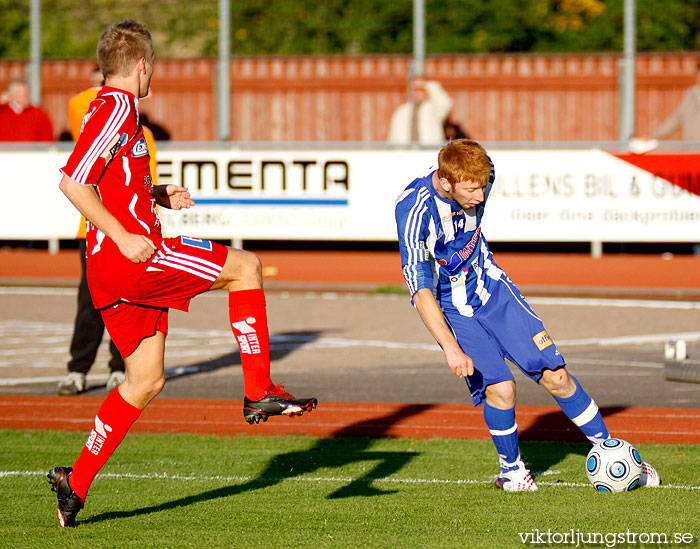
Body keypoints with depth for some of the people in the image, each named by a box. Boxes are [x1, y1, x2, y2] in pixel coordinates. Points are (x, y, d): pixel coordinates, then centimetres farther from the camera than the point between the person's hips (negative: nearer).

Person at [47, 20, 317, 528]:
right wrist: (123, 237, -21)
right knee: (245, 267, -3)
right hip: (127, 257, -10)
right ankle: (259, 392, -2)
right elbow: (72, 182, -22)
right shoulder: (117, 109, -12)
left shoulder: (112, 108, 19)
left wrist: (159, 196, 19)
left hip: (113, 271, 10)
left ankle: (76, 483, 10)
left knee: (146, 380, 12)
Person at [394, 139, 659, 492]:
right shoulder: (413, 209, -30)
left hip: (491, 287, 5)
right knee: (499, 388, -18)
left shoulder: (481, 179, -13)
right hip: (450, 308, -5)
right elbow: (419, 289, -31)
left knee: (555, 376, 0)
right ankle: (511, 471, 7)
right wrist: (450, 348, -38)